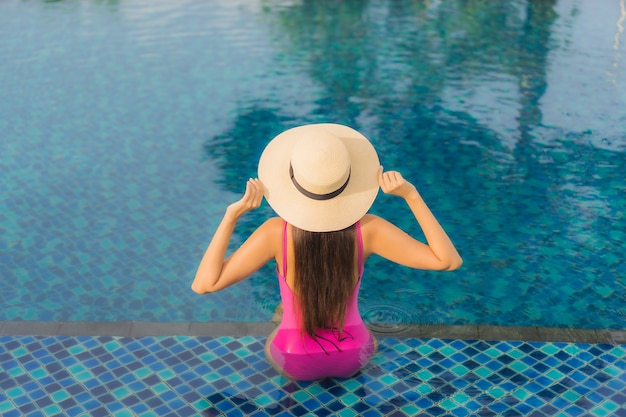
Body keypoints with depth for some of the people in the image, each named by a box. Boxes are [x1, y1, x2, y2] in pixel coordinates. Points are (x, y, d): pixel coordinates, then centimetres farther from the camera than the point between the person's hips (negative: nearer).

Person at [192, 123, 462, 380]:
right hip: (351, 359, 1)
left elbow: (203, 284, -23)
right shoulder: (366, 229, -26)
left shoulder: (276, 232, -28)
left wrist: (232, 214, -25)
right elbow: (449, 260, -19)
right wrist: (411, 195, -23)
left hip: (294, 363, -1)